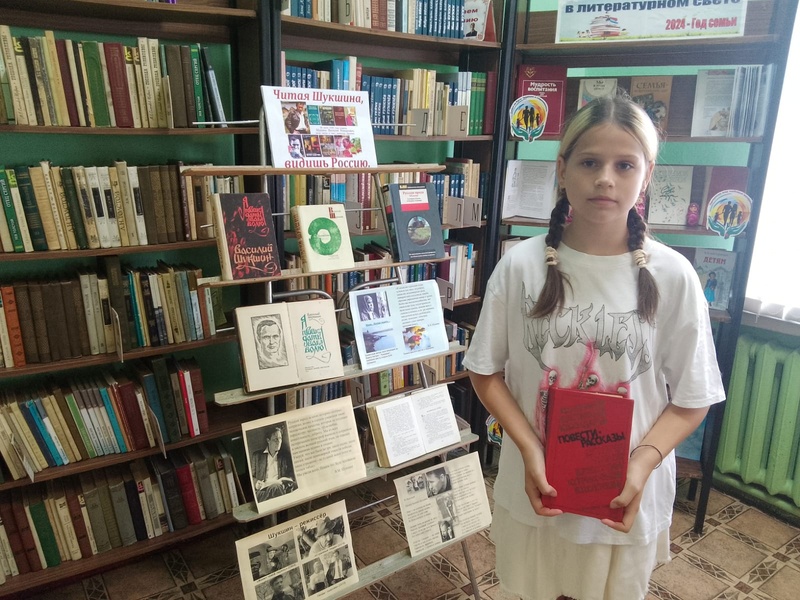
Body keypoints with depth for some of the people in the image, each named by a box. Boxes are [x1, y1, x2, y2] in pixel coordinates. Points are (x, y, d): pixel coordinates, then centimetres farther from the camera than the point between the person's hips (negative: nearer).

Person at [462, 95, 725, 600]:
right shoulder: (521, 265, -11)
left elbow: (693, 398, -4)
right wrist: (530, 450, -16)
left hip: (627, 498, 0)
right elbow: (487, 372, -4)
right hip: (536, 487, 1)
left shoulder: (673, 276, -11)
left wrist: (642, 463, -18)